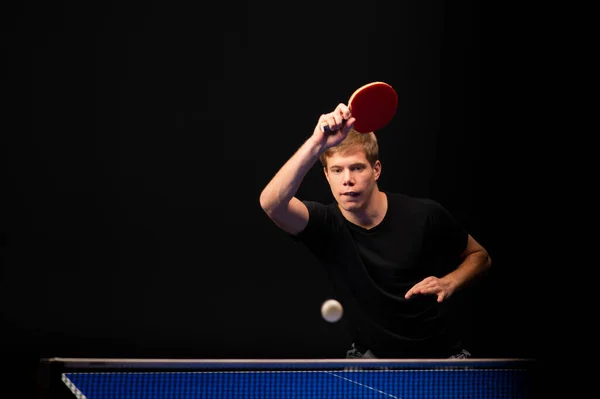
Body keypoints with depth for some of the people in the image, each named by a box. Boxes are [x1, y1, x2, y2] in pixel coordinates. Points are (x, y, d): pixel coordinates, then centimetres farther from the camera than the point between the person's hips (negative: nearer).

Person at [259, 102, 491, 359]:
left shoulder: (425, 214, -13)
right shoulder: (326, 224, -14)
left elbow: (479, 255, 4)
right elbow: (271, 203, -35)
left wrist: (449, 283, -17)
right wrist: (316, 143, -47)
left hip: (440, 353, 0)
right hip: (371, 356, 0)